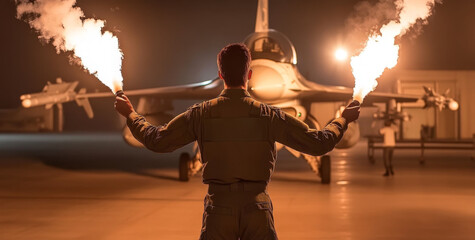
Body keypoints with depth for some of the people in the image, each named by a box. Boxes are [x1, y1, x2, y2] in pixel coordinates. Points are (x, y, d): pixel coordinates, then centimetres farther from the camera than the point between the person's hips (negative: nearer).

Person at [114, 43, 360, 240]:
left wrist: (131, 115, 21)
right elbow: (319, 143, -1)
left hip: (218, 209, 0)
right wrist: (343, 119, 17)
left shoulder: (202, 114, -3)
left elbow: (157, 140, 4)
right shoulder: (269, 115, -5)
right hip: (257, 209, 0)